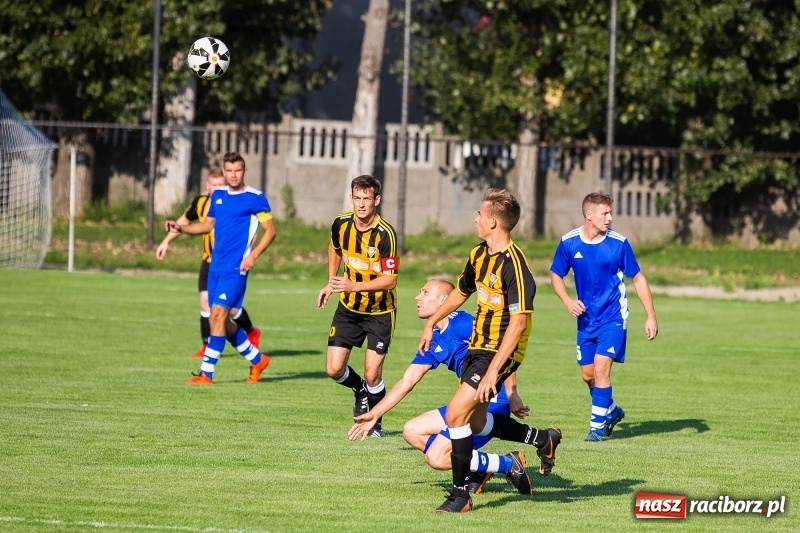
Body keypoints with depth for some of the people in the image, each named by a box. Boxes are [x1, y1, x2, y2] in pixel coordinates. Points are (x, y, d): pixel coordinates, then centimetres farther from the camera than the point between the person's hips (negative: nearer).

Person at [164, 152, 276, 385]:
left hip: (235, 268, -7)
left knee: (218, 314, -14)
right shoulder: (218, 195, 12)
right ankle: (257, 360, 29)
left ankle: (206, 372, -12)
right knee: (222, 320, 11)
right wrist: (181, 228, 7)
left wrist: (253, 254, -17)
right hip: (215, 267, 7)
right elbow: (207, 225, 23)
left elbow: (270, 230, -4)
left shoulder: (255, 198, -6)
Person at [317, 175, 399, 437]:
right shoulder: (341, 224, -8)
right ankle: (361, 391, 31)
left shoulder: (385, 234, -25)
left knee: (372, 375, -8)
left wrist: (354, 286, -36)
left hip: (379, 312, -4)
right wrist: (331, 283, 12)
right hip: (348, 308, 4)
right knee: (334, 369, -2)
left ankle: (376, 421, 18)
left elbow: (390, 279, -26)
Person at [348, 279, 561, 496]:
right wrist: (373, 415, 19)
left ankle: (508, 464, -3)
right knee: (412, 432, 11)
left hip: (492, 402, -9)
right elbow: (406, 383, 21)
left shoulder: (461, 324, -12)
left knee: (437, 458, -14)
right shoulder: (433, 342, 15)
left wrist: (511, 394, -26)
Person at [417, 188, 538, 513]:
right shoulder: (479, 254, 4)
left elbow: (518, 322, -27)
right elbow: (461, 292, 25)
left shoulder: (513, 264, -23)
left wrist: (493, 370, -30)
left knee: (456, 413, -16)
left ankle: (461, 494, -6)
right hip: (477, 345, 9)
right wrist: (431, 323, 32)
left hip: (501, 352, -9)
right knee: (476, 421, 20)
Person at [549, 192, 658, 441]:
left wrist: (651, 316, -5)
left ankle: (598, 425, -5)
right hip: (586, 318, 3)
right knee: (588, 374, 9)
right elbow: (556, 275, 7)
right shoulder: (568, 242, -6)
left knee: (601, 367, -16)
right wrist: (567, 301, -12)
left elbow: (638, 279, -2)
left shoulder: (619, 243, -12)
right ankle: (611, 411, 34)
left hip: (613, 317, -3)